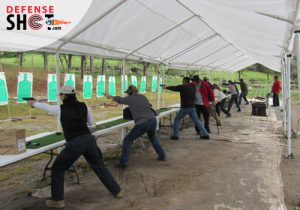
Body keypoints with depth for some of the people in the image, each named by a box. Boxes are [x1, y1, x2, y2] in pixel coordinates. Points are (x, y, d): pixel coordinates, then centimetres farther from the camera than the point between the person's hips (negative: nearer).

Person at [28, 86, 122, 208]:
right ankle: (117, 191, 26)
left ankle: (58, 201, 17)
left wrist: (33, 103, 40)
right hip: (89, 139, 5)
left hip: (75, 143, -4)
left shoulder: (60, 109, 1)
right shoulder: (83, 106, 9)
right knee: (99, 167, 19)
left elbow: (45, 106, 21)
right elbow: (91, 122, 19)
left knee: (57, 169, 14)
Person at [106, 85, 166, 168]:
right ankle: (162, 155, 35)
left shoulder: (130, 98, 6)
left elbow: (120, 100, 24)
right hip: (153, 120, 6)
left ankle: (123, 163, 4)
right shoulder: (143, 97, 18)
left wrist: (111, 97, 42)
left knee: (127, 140, 8)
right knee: (152, 137, 35)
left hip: (142, 124, -5)